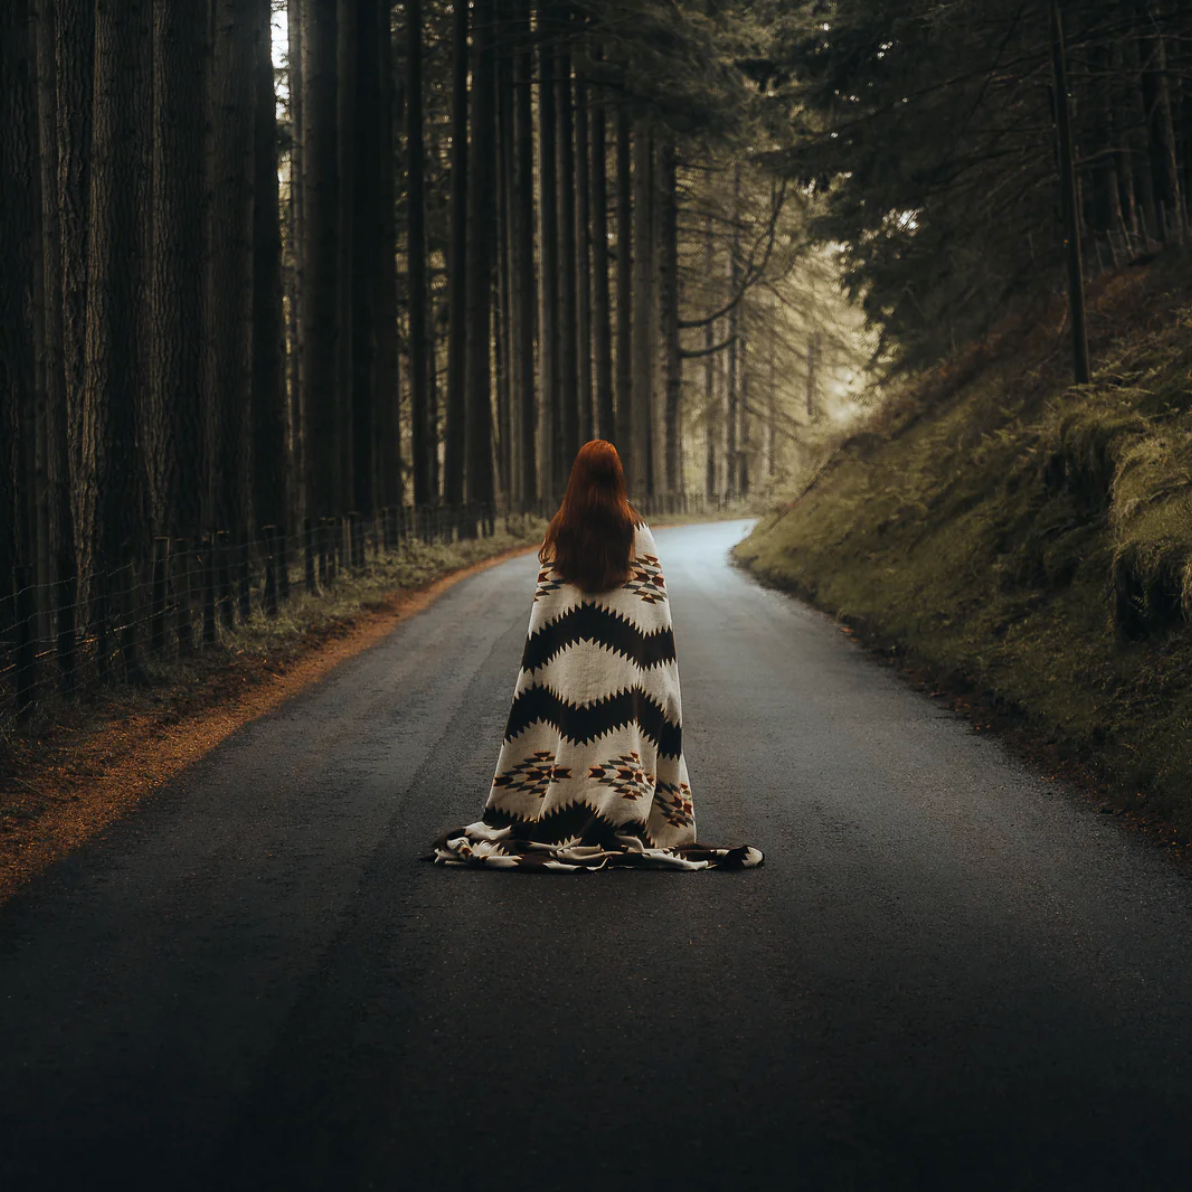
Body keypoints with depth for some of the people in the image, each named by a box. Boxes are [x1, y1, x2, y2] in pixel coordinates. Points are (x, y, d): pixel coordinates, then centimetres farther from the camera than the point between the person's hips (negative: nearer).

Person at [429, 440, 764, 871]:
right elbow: (655, 597, -2)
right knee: (622, 725, 2)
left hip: (568, 652, 2)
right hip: (623, 652, -1)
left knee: (569, 723, 6)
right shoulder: (635, 531, -4)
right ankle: (621, 821, 1)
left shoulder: (559, 532, 0)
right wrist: (652, 651, 6)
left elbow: (545, 601, 3)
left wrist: (543, 654, 11)